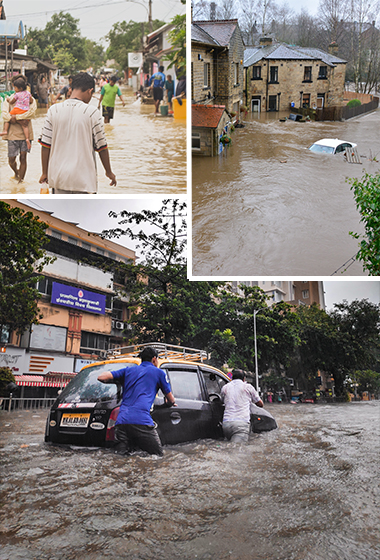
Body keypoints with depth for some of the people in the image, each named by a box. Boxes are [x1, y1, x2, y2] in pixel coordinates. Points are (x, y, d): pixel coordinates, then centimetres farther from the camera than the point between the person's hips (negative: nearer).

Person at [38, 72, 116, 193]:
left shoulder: (53, 110, 1)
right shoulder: (92, 112, -8)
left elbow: (45, 145, 2)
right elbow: (101, 147, -3)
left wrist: (45, 173, 12)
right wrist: (109, 172, 10)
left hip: (58, 177, 3)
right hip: (84, 179, -3)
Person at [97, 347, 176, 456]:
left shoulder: (128, 370, 23)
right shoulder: (159, 372, 16)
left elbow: (101, 377, 15)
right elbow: (171, 400, 24)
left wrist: (119, 381, 35)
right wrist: (171, 403, 50)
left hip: (121, 421, 4)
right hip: (142, 421, -4)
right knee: (158, 455, 0)